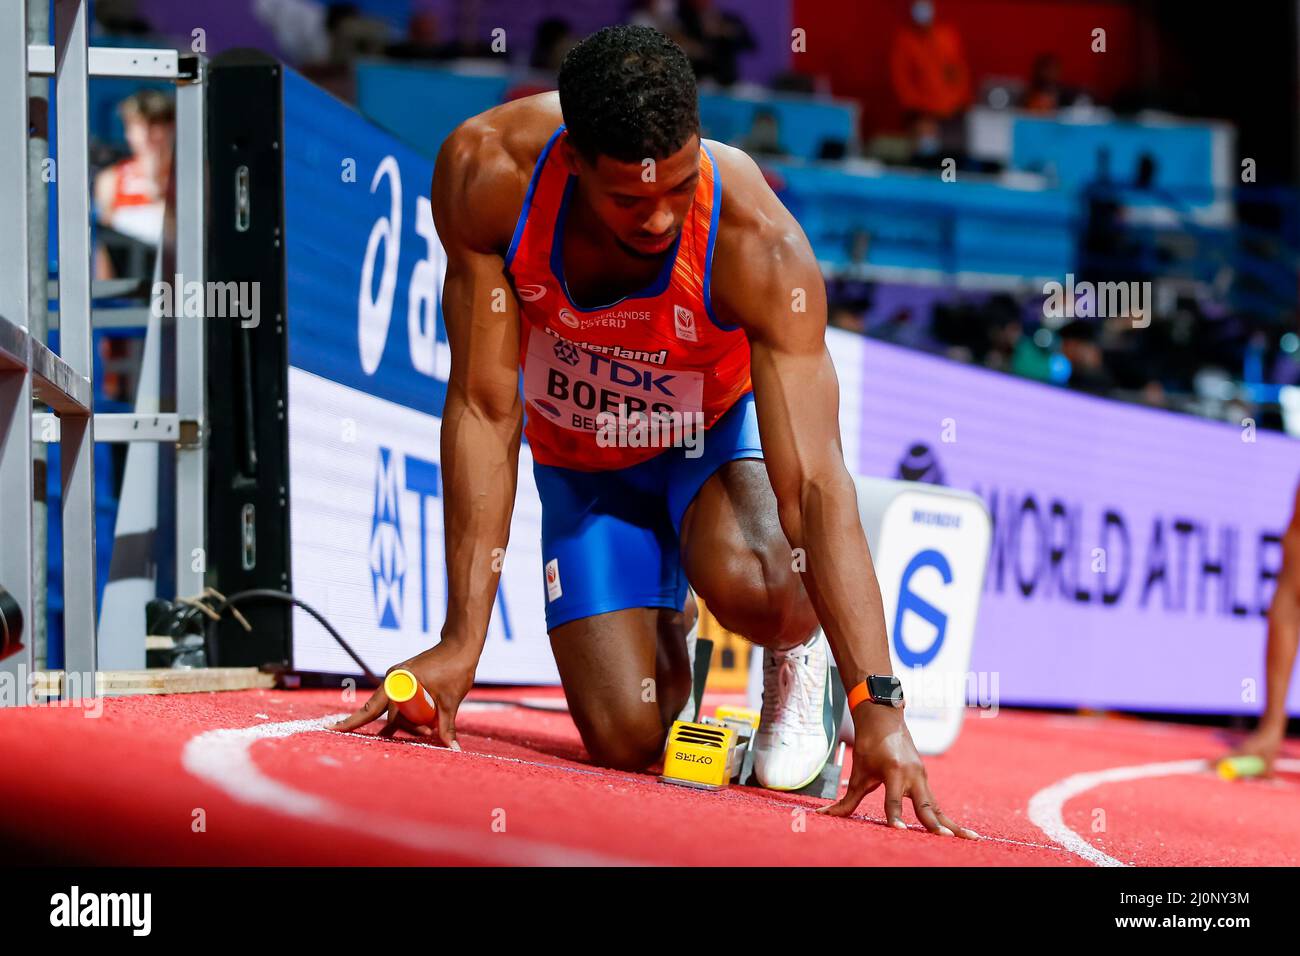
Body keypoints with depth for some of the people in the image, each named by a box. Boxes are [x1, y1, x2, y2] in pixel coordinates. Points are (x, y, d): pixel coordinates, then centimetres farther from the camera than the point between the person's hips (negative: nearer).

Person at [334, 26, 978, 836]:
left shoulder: (759, 244, -35)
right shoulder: (486, 173, -30)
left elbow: (815, 484, -38)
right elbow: (485, 408, -23)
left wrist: (877, 706, -46)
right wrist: (461, 641, -26)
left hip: (718, 433, -2)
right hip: (581, 459, 2)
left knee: (749, 583, -37)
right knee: (628, 743, -9)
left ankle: (799, 653, 1)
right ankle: (668, 641, 29)